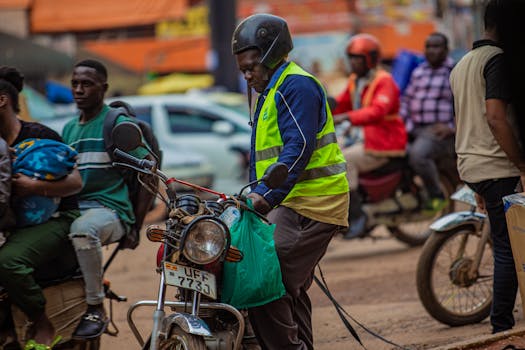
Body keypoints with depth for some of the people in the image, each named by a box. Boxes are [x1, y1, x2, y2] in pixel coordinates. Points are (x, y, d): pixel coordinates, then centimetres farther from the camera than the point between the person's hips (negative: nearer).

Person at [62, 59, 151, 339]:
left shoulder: (118, 123, -1)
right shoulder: (69, 129, 20)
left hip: (110, 209, -7)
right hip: (73, 209, 7)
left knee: (83, 229, -40)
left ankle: (96, 308, -28)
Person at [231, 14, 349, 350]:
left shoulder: (296, 85, -10)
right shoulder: (271, 91, 24)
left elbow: (298, 148, -22)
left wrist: (266, 194, -31)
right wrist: (257, 196, 23)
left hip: (308, 204, -11)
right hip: (292, 204, 11)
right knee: (291, 287, 13)